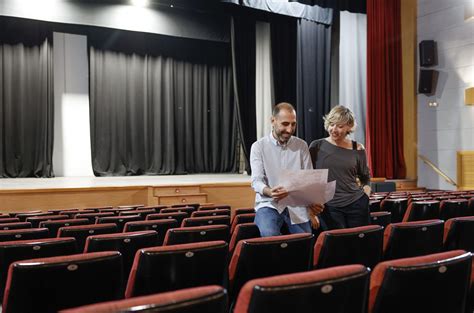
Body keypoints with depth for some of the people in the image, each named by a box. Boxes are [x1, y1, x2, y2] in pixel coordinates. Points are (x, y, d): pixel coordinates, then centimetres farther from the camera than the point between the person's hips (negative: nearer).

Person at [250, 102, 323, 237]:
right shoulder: (259, 146, 0)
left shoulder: (302, 145, 8)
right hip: (269, 204, -3)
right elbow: (256, 181, -9)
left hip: (297, 206, 3)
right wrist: (269, 192, -33)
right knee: (269, 234, -32)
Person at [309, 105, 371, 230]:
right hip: (329, 207, -2)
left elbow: (365, 178, 19)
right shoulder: (317, 146, 0)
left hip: (357, 204, 2)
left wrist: (365, 194, 3)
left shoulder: (357, 149, 5)